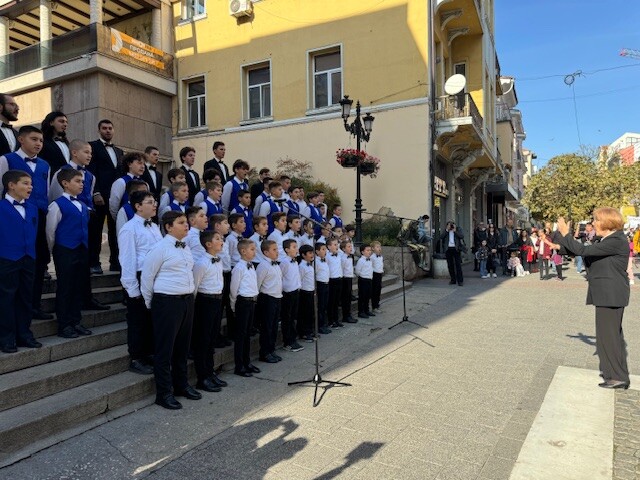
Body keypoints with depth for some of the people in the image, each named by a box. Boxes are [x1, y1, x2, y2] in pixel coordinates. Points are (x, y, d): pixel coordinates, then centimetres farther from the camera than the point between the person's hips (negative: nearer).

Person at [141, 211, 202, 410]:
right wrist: (150, 304, 1)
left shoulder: (186, 248, 12)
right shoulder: (160, 248, -10)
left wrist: (190, 296, 14)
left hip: (187, 301, 7)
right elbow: (147, 277, -6)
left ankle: (181, 385, 33)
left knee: (182, 346, 18)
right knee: (164, 349, 3)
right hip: (167, 302, -7)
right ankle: (164, 393, 15)